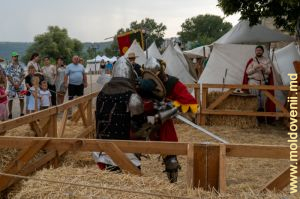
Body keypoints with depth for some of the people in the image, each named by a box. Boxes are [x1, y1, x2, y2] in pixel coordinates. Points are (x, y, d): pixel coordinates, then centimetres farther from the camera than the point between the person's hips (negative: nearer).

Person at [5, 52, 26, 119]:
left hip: (20, 85, 3)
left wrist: (19, 83, -8)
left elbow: (23, 76, 5)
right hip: (12, 85, -3)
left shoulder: (20, 66, 6)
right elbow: (8, 77, -7)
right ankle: (10, 114, 8)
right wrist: (14, 84, -12)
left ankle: (21, 113, 9)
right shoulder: (9, 67, -3)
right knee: (10, 99, 0)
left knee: (21, 99, 1)